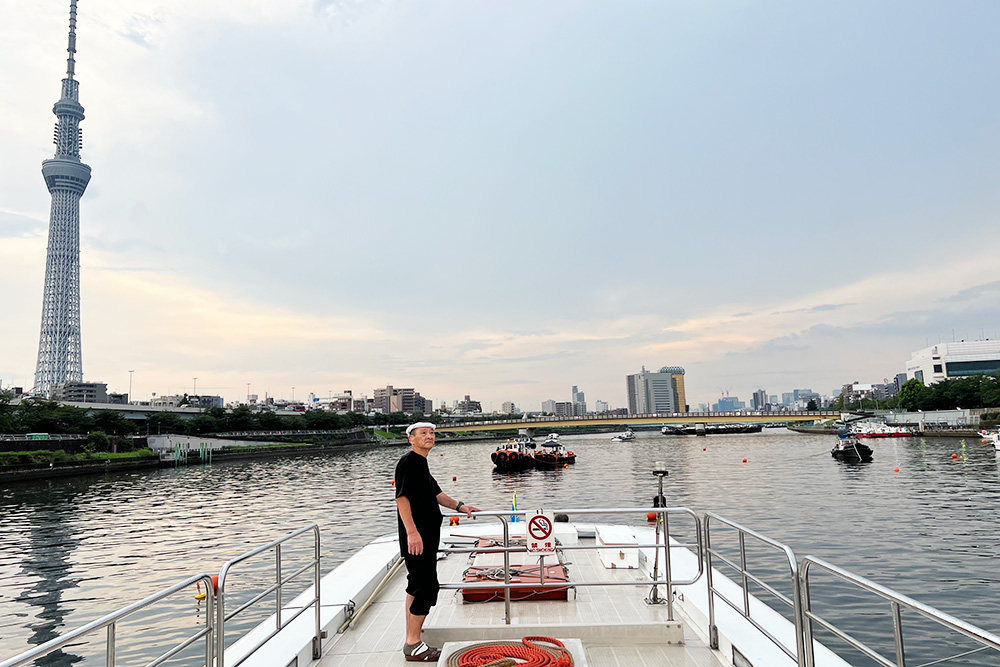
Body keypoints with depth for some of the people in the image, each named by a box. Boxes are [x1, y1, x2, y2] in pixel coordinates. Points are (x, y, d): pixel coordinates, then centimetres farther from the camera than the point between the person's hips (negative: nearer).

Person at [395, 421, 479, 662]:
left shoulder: (421, 464, 17)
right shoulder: (408, 462, -13)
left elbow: (435, 493, 26)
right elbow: (401, 498, -21)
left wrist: (460, 506, 19)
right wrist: (412, 532, -27)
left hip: (427, 537, 10)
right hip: (417, 538, -10)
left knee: (417, 586, 16)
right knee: (427, 588, -9)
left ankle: (412, 640, 28)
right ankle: (413, 645, 0)